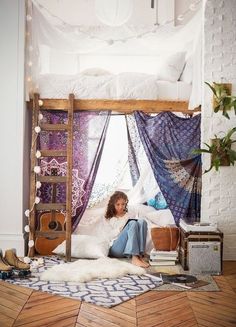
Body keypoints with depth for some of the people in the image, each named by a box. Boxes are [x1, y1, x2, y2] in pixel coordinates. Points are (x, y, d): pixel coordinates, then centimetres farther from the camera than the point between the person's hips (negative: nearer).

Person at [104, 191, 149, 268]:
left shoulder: (128, 216, 25)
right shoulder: (109, 219, 17)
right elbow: (110, 236, 4)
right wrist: (120, 228, -10)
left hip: (129, 248, 3)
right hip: (116, 249, -3)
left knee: (142, 221, -21)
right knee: (132, 224, -28)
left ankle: (140, 255, -35)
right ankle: (134, 258, -44)